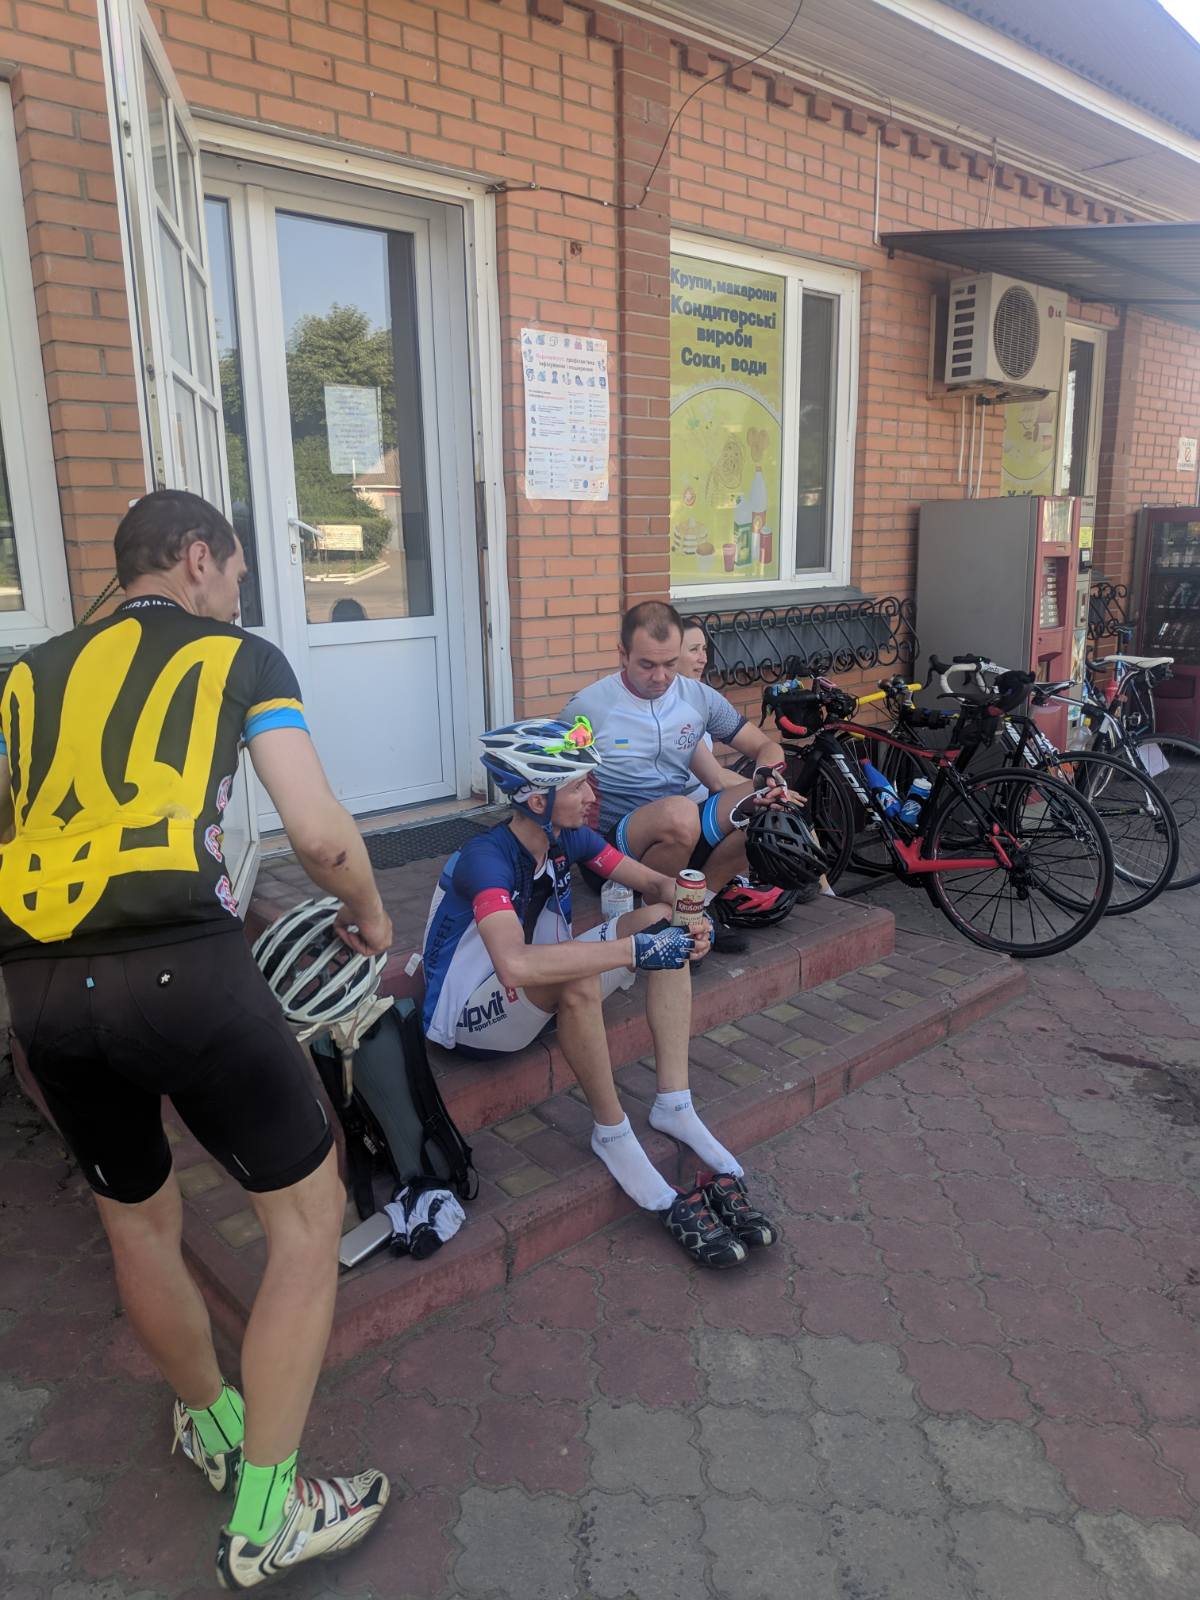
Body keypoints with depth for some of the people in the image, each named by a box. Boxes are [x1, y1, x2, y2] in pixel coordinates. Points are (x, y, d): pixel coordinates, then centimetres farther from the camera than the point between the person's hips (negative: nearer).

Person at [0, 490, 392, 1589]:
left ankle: (212, 1424, 48)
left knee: (138, 1220, 26)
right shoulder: (240, 656, 9)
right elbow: (321, 834, 0)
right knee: (308, 1213, 11)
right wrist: (371, 915, 19)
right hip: (184, 967, -6)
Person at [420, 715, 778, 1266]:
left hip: (545, 997, 8)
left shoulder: (568, 838, -5)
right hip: (472, 1017, -8)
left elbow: (655, 882, 4)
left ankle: (674, 1106, -13)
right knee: (575, 974, -39)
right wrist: (634, 949, -42)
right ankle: (612, 1134, -19)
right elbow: (517, 964, -46)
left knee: (664, 920, -9)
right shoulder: (486, 858, -28)